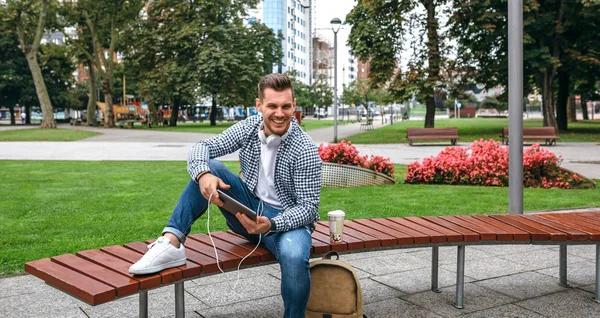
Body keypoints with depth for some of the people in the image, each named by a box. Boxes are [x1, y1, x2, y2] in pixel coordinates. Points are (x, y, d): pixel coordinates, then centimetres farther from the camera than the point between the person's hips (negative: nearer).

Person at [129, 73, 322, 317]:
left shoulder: (306, 151, -19)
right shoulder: (249, 127, -5)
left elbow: (308, 207, -18)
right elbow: (202, 148, -8)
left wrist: (271, 224, -37)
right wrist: (203, 175, -32)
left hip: (286, 219, -4)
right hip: (248, 210, 5)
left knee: (293, 256, -38)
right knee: (209, 167, -16)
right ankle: (171, 242, -23)